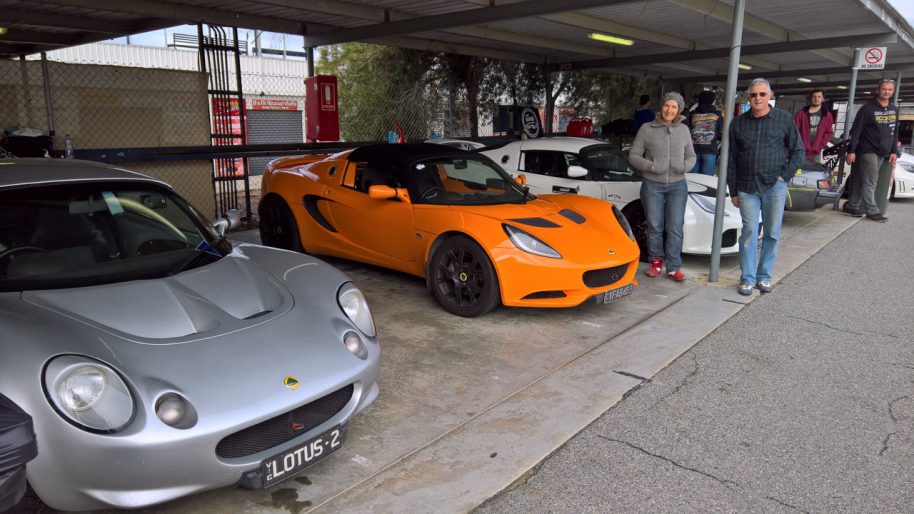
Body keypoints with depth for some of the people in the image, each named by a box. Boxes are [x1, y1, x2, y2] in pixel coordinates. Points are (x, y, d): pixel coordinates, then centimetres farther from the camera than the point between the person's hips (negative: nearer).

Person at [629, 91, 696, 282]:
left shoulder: (683, 130, 8)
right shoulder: (647, 129, -1)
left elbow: (691, 155, 13)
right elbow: (633, 155, -2)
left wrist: (686, 165, -10)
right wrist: (651, 166, -17)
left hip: (677, 185, 1)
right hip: (652, 185, -1)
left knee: (675, 228, -3)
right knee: (655, 227, 5)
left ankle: (673, 267, 6)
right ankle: (656, 261, 24)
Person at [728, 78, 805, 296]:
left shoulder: (784, 119, 3)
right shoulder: (738, 124, 7)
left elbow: (798, 151, 7)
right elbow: (731, 160, 9)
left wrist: (785, 175, -5)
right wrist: (733, 191, 7)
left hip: (775, 186, 0)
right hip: (747, 188, 1)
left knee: (772, 234, 5)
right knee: (749, 234, 0)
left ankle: (764, 276, 17)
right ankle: (747, 278, 7)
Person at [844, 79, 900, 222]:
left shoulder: (894, 110, 13)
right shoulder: (868, 108, -5)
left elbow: (895, 132, 19)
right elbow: (856, 131, -8)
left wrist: (894, 151, 13)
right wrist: (851, 151, -13)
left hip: (883, 153, 6)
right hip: (868, 150, -5)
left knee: (862, 181, 6)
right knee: (870, 182, -8)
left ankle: (852, 206, 13)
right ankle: (872, 211, -5)